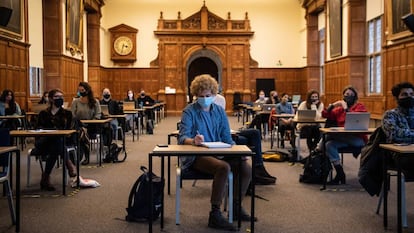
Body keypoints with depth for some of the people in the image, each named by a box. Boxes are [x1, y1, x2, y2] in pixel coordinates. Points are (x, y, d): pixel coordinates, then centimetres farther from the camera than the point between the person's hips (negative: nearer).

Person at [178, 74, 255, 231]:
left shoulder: (219, 111, 11)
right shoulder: (189, 111, -3)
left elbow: (227, 138, 10)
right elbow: (182, 137, -15)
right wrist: (193, 140, -38)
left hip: (218, 153, 5)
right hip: (196, 155, -5)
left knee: (246, 168, -16)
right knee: (224, 167, -34)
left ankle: (236, 206, 8)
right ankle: (215, 215, -25)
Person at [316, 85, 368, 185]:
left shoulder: (360, 106, 5)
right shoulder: (339, 109, 20)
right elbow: (325, 115, 14)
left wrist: (346, 108, -12)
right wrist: (332, 105, 1)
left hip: (358, 139, -5)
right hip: (343, 139, 5)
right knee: (329, 144, -26)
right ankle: (340, 174, -21)